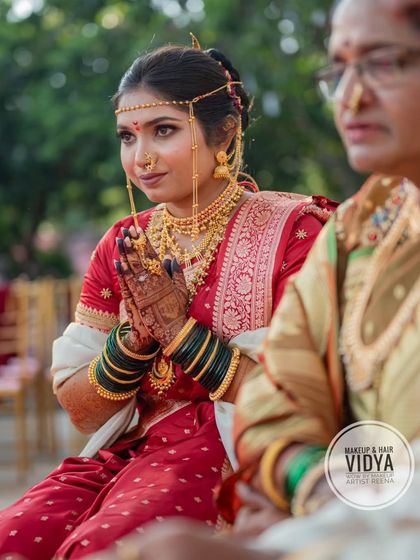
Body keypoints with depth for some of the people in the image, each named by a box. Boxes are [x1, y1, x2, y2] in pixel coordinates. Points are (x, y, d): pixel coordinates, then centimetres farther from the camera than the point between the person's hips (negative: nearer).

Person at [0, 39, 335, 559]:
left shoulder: (291, 228, -3)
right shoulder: (121, 246, 13)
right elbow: (78, 410, 11)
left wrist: (181, 331, -14)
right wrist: (135, 338, -8)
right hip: (125, 454, 5)